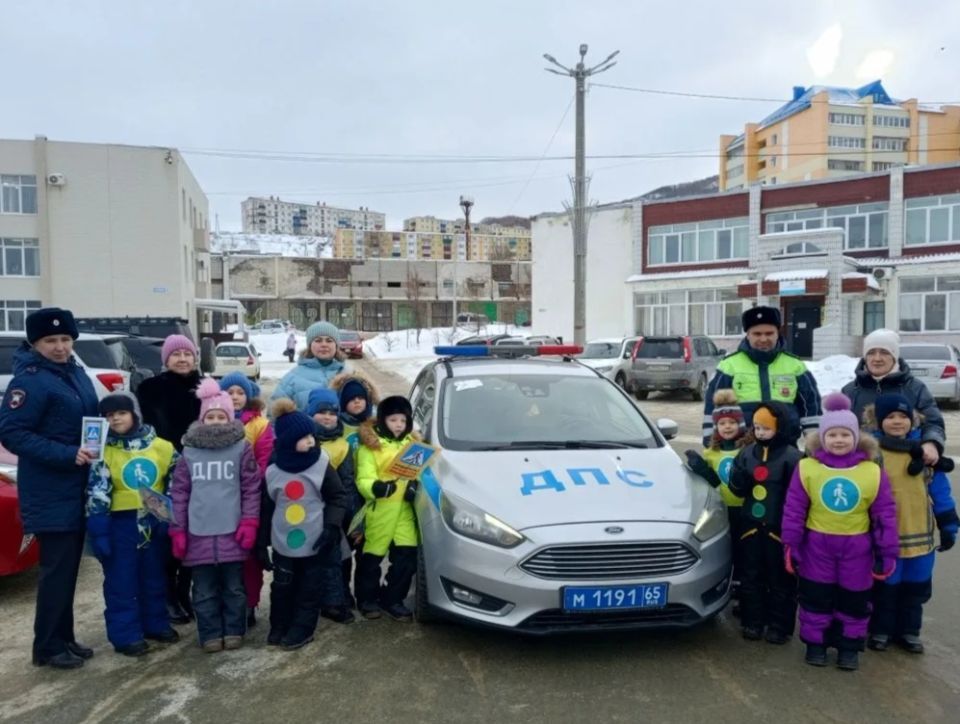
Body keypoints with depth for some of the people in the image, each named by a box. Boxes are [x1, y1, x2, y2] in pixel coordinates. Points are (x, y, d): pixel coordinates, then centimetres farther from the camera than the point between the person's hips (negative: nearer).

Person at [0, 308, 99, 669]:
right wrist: (66, 455, -23)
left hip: (77, 487, 8)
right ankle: (48, 647, 13)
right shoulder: (29, 380, -15)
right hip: (50, 492, -8)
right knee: (56, 568, -1)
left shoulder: (76, 373, 10)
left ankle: (64, 638, 26)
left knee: (69, 567, 15)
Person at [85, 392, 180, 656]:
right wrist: (98, 532, -12)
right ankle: (126, 635, 14)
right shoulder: (105, 451, -7)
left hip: (155, 522, 3)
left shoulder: (161, 447, -2)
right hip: (121, 524, -2)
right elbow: (97, 494, -8)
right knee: (121, 582, 4)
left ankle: (156, 624, 29)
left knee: (155, 579, 15)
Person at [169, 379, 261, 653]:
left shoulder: (242, 448, -3)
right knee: (204, 590, 11)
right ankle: (211, 634, 24)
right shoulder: (189, 451, 3)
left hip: (232, 531, -2)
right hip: (199, 533, 2)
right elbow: (179, 492, 6)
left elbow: (251, 488, -2)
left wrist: (249, 522, -9)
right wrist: (177, 530, 3)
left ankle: (234, 631, 26)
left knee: (234, 587, 11)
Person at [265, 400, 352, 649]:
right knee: (282, 588, 12)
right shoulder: (272, 472, -3)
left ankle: (301, 630, 22)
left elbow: (338, 497, -5)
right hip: (283, 542, 2)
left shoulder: (321, 465, -9)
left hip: (316, 542, -2)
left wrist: (331, 527, -16)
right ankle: (279, 627, 31)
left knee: (311, 589, 7)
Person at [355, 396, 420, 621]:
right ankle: (367, 599, 27)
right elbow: (363, 480, -13)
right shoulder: (370, 445, -6)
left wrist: (414, 485, -7)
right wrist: (376, 488, -34)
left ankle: (392, 599, 19)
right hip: (379, 510, -4)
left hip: (404, 510, 5)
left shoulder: (412, 442, 13)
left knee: (407, 556, 2)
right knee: (372, 558, 8)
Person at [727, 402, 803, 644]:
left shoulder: (792, 456, -12)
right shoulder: (748, 452, 5)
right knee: (750, 577, 12)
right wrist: (738, 478, -15)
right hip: (751, 525, 5)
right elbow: (738, 490, 7)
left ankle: (780, 626, 20)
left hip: (779, 528, -5)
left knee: (780, 580, 8)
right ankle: (753, 622, 24)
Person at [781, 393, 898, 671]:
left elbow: (885, 515, 0)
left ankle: (849, 646, 30)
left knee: (854, 601, 13)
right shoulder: (806, 468, -9)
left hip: (857, 549, 1)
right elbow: (794, 510, -4)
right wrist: (790, 545, -5)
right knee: (815, 598, 10)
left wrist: (887, 553, 1)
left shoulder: (873, 472, -5)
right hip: (817, 546, -1)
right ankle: (815, 642, 27)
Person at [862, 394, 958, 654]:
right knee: (885, 587, 11)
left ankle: (908, 631, 34)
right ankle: (881, 630, 29)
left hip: (920, 534, 3)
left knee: (916, 588, 16)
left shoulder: (924, 449, 1)